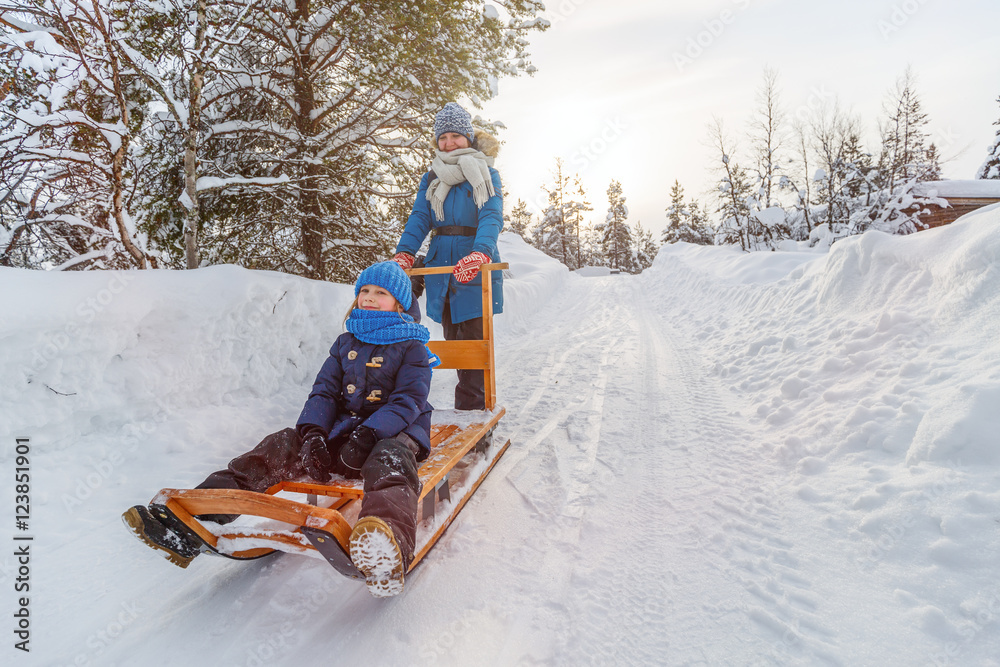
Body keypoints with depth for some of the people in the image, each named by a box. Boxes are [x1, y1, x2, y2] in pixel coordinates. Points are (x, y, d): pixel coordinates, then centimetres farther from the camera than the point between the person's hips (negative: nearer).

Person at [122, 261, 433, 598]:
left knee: (390, 460, -40)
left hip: (392, 434, -6)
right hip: (342, 430, 6)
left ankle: (386, 547, -75)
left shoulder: (411, 347, 2)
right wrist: (312, 434, -11)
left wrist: (367, 436, -26)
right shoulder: (346, 343, 18)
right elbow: (324, 392, 10)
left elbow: (408, 402, -10)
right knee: (282, 445, -15)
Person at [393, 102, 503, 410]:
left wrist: (479, 253, -33)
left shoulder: (486, 175, 3)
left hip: (475, 268, -4)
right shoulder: (431, 179, 15)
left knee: (473, 337, -9)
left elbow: (492, 218, -14)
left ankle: (470, 407, -4)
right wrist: (404, 254, -17)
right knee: (453, 339, 7)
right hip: (442, 266, 5)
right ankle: (476, 404, 18)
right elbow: (420, 218, 2)